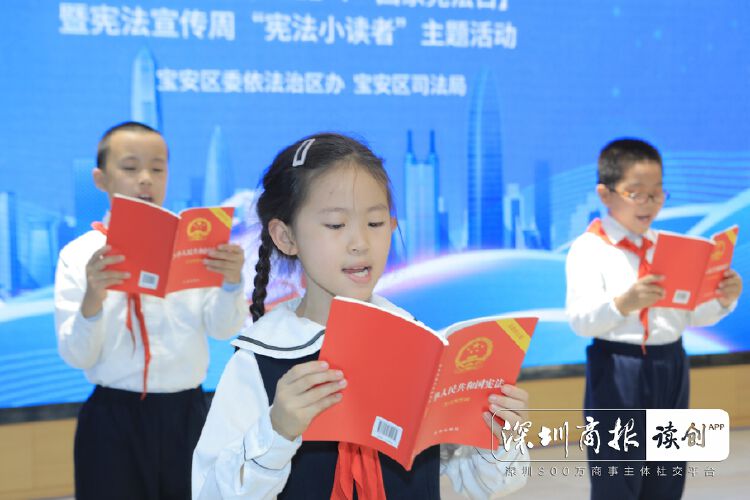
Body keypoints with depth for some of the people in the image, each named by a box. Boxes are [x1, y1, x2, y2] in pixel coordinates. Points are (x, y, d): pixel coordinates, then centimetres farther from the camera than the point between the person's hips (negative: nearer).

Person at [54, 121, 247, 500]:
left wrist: (231, 283, -25)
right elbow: (77, 356, -6)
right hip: (113, 421, -1)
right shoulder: (80, 255, -1)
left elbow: (223, 329, -4)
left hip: (188, 415, 2)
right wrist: (92, 298, -25)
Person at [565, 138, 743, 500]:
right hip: (616, 372, -6)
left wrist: (722, 300, -10)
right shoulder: (589, 248, -8)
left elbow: (692, 315, 10)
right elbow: (580, 321, -20)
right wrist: (623, 303, -38)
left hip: (670, 366, 6)